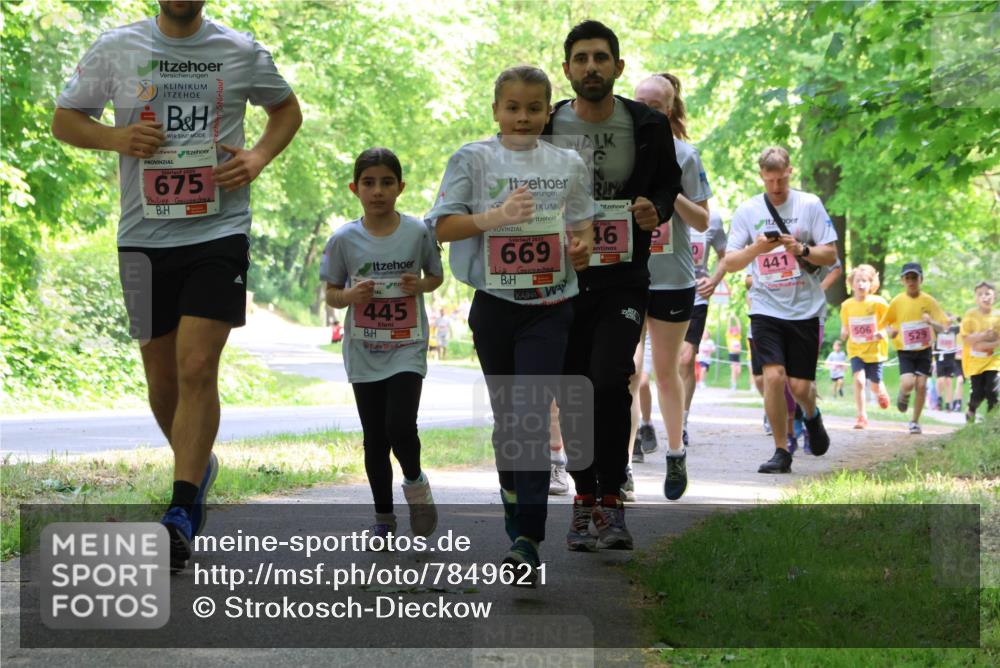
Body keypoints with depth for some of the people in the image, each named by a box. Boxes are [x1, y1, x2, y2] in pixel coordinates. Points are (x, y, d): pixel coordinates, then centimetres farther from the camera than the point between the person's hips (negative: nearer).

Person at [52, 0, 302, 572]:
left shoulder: (242, 52, 3)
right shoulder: (116, 48, 3)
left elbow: (287, 108, 20)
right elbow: (65, 120, 12)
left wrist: (259, 156, 0)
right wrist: (116, 138, -9)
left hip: (220, 230, -2)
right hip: (145, 235, 2)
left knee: (197, 367, -15)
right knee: (163, 379, 11)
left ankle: (181, 513, -14)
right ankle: (200, 466, 38)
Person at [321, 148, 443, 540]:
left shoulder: (418, 232, -5)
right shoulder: (344, 240, -4)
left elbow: (436, 276, 10)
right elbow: (330, 294, 4)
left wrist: (420, 285, -13)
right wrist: (349, 295, -18)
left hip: (407, 349, -1)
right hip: (364, 353, 2)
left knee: (400, 426, -18)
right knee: (374, 439, 7)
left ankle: (415, 481, 12)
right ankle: (383, 516, 22)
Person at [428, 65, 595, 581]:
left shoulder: (568, 164, 7)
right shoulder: (474, 159, 2)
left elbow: (583, 222, 17)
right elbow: (443, 226, -4)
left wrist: (582, 246, -6)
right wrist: (495, 217, -19)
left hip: (549, 307, -1)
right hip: (494, 304, 1)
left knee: (533, 415, -14)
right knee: (505, 417, 11)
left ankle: (528, 540, -19)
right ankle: (516, 517, 30)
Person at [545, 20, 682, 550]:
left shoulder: (647, 127, -1)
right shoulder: (544, 129, -1)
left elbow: (668, 182, 14)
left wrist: (657, 209, -9)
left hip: (623, 278, -2)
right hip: (561, 278, 2)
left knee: (609, 383, -18)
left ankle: (611, 499, -4)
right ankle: (585, 499, 22)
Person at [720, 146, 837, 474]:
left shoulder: (810, 204, 1)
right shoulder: (747, 210, 4)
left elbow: (830, 255, 1)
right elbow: (730, 262, 3)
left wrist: (801, 249, -17)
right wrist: (756, 248, -15)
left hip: (805, 308, 0)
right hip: (766, 308, 0)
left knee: (800, 385, 1)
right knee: (773, 376, -16)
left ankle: (812, 415, 38)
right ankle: (781, 451, -2)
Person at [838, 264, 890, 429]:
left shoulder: (878, 303, -11)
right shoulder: (847, 305, -4)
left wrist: (883, 332, -20)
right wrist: (844, 334, -13)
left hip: (875, 349, -1)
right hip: (856, 350, 1)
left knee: (875, 385, 8)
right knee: (859, 379, -18)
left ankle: (881, 393, 48)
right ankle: (861, 417, -9)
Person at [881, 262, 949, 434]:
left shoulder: (928, 301, -5)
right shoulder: (897, 301, -5)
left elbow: (943, 328, -6)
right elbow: (885, 324, 7)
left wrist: (931, 322, -27)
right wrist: (890, 331, -16)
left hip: (924, 350, 1)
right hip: (905, 350, -1)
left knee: (921, 384, -5)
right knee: (907, 384, -19)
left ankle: (915, 422, 13)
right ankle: (903, 396, 20)